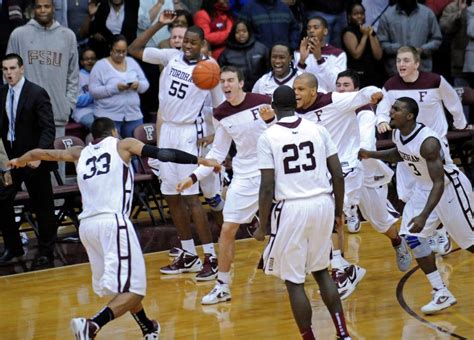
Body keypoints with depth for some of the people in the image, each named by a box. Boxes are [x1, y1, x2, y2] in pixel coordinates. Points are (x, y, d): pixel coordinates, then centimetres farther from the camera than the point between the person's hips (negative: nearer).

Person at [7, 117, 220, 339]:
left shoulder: (81, 153, 22)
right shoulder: (122, 145, 12)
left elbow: (40, 153, 31)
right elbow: (162, 154, 3)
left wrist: (19, 161, 51)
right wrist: (199, 161, 7)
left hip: (86, 225, 6)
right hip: (113, 221, -6)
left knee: (122, 285, 24)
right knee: (133, 289, -9)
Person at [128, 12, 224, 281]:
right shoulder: (171, 57, 4)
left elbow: (221, 106, -3)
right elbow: (134, 50, 4)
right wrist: (159, 25, -3)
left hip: (188, 134, -6)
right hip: (166, 130, 6)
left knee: (191, 197, -11)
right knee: (172, 196, 9)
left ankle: (212, 258, -7)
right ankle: (189, 256, 19)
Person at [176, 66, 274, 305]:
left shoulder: (262, 102, -12)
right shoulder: (221, 114, 0)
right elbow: (218, 153, 10)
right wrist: (194, 177, 2)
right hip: (244, 176, 4)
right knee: (227, 229, 0)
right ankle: (222, 287, 11)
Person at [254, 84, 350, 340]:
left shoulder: (268, 137, -4)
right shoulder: (318, 129, 6)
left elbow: (267, 187, -8)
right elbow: (338, 174, 5)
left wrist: (262, 226, 1)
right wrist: (338, 211, 17)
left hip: (292, 208, -4)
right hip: (323, 204, 5)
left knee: (293, 281, 8)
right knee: (320, 270, 22)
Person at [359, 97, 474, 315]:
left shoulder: (427, 141, -33)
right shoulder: (398, 134, -8)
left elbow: (439, 183, -34)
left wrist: (424, 216, -42)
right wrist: (371, 155, 3)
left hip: (450, 187, -8)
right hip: (424, 187, 8)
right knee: (412, 236, -4)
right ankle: (441, 294, 2)